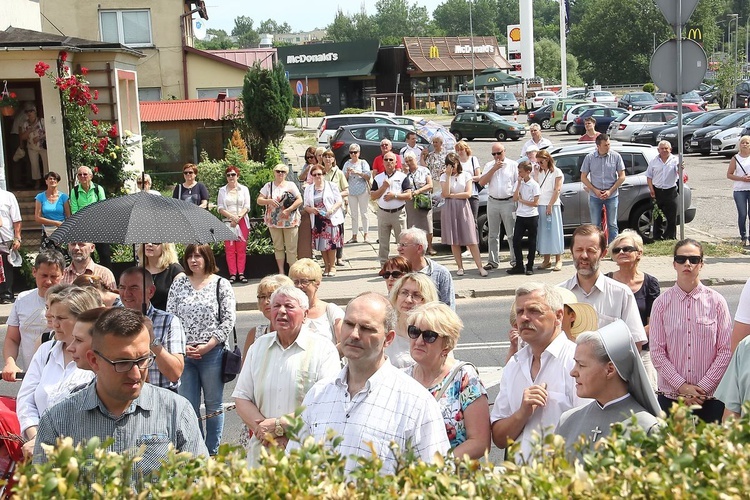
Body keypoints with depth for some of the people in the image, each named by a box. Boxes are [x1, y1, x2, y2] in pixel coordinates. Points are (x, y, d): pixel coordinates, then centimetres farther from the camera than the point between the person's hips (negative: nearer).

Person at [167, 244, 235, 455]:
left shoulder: (221, 284, 0)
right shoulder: (178, 284, 7)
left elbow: (228, 320, -4)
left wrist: (207, 346, -11)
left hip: (212, 353, -2)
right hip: (183, 353, 2)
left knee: (213, 404, 7)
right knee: (188, 405, 5)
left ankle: (212, 451, 17)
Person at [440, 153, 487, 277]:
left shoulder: (466, 175, 5)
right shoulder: (444, 177, 6)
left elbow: (468, 194, -5)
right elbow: (445, 193, -10)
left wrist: (452, 195, -6)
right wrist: (448, 176, -11)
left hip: (463, 208, -1)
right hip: (449, 209, 1)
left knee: (471, 240, -5)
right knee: (454, 241, 0)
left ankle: (480, 267, -5)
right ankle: (460, 267, 8)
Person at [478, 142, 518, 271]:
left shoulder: (513, 165, 2)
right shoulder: (489, 165, 9)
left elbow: (520, 181, 3)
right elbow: (482, 182, -1)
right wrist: (494, 169, -9)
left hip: (508, 202, -3)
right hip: (492, 202, 3)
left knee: (511, 234, -1)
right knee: (493, 234, 8)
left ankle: (515, 260, 6)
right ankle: (493, 261, 14)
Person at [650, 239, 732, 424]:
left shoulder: (716, 301, -1)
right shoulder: (662, 303, 0)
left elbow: (726, 350, -1)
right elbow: (657, 352, -1)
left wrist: (703, 387, -6)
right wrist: (681, 386, -8)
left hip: (711, 397, 0)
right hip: (670, 395, 0)